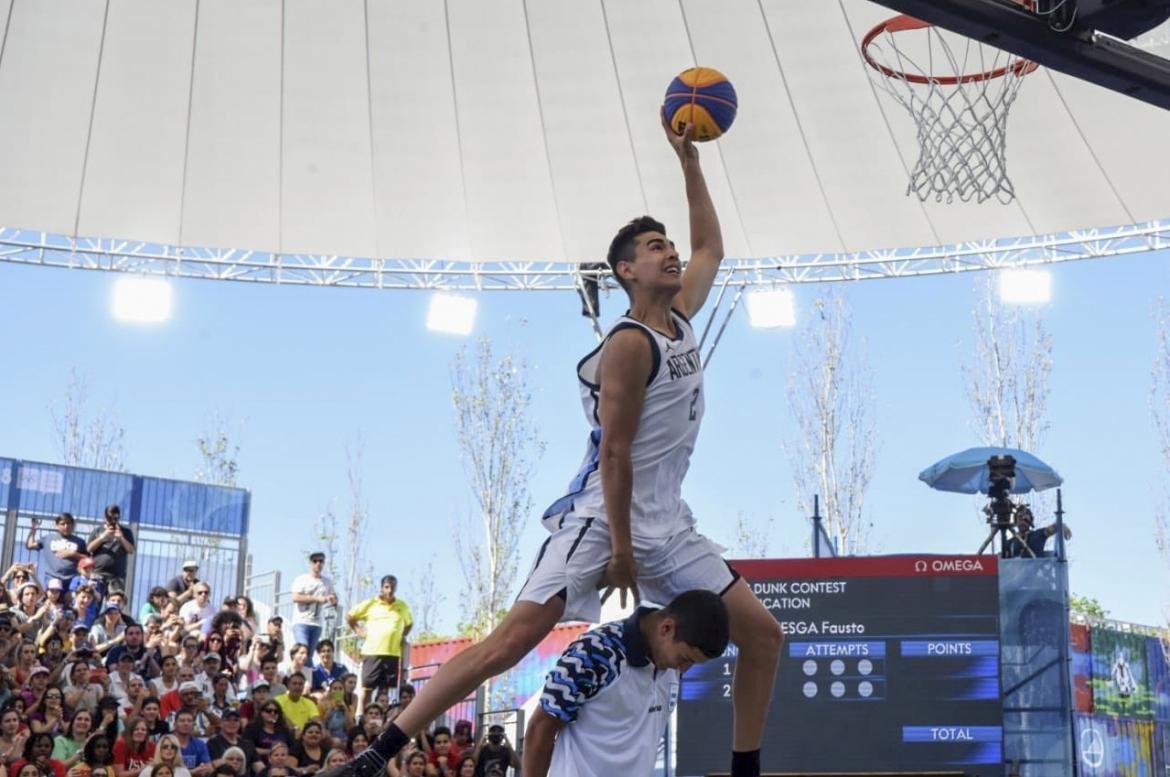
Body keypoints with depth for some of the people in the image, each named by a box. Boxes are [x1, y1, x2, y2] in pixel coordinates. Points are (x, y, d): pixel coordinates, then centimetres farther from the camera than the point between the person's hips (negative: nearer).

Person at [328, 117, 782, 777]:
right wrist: (621, 546, -18)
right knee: (512, 639, -17)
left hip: (668, 524, 8)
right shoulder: (630, 345, -12)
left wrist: (691, 162, 22)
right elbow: (614, 450, -16)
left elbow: (711, 248, 29)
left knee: (763, 634, 4)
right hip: (602, 517, -8)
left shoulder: (681, 319, 12)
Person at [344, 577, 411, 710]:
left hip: (393, 653, 2)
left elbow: (409, 623, 27)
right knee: (367, 687, 0)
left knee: (386, 688, 4)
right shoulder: (370, 604, 4)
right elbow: (349, 617, 13)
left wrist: (403, 635, 10)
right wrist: (359, 631, 2)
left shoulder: (402, 606, 10)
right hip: (372, 651, -2)